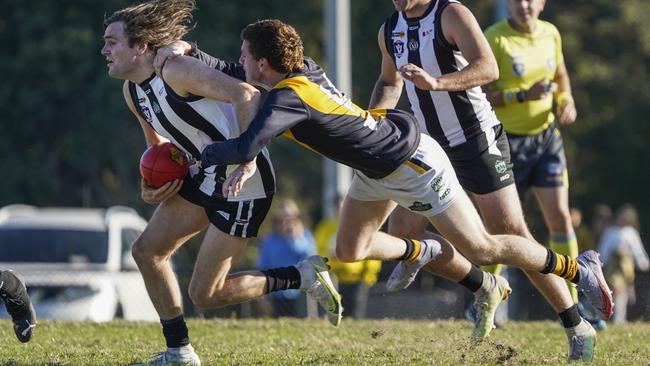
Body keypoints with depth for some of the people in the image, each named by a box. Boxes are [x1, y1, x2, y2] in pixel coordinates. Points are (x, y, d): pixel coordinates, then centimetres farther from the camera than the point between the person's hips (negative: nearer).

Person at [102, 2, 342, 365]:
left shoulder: (175, 70, -20)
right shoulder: (132, 90, 9)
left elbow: (247, 95, -29)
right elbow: (158, 143, 25)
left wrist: (246, 158, -38)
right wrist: (151, 187, 4)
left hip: (245, 180, -10)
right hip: (206, 175, 10)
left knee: (205, 294, -8)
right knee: (147, 250, 6)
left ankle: (303, 276, 5)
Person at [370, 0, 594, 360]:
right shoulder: (389, 31, 8)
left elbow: (488, 68, -28)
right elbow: (389, 82, 26)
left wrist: (437, 82, -43)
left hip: (478, 140, -7)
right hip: (432, 149, 7)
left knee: (511, 235, -10)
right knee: (402, 233, -4)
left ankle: (577, 328, -2)